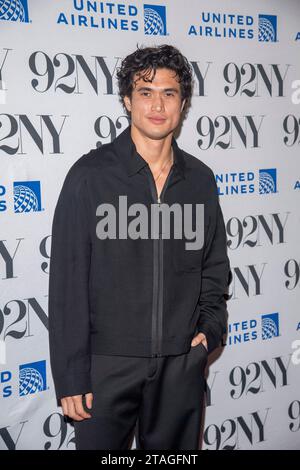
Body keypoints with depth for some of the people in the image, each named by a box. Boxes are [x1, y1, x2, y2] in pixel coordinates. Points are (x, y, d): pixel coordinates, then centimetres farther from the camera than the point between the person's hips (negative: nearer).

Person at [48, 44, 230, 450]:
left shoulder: (200, 179, 4)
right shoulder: (91, 174, -7)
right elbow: (67, 280, -8)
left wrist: (210, 327, 2)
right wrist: (71, 377, -10)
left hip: (183, 362, 4)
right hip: (108, 361, -3)